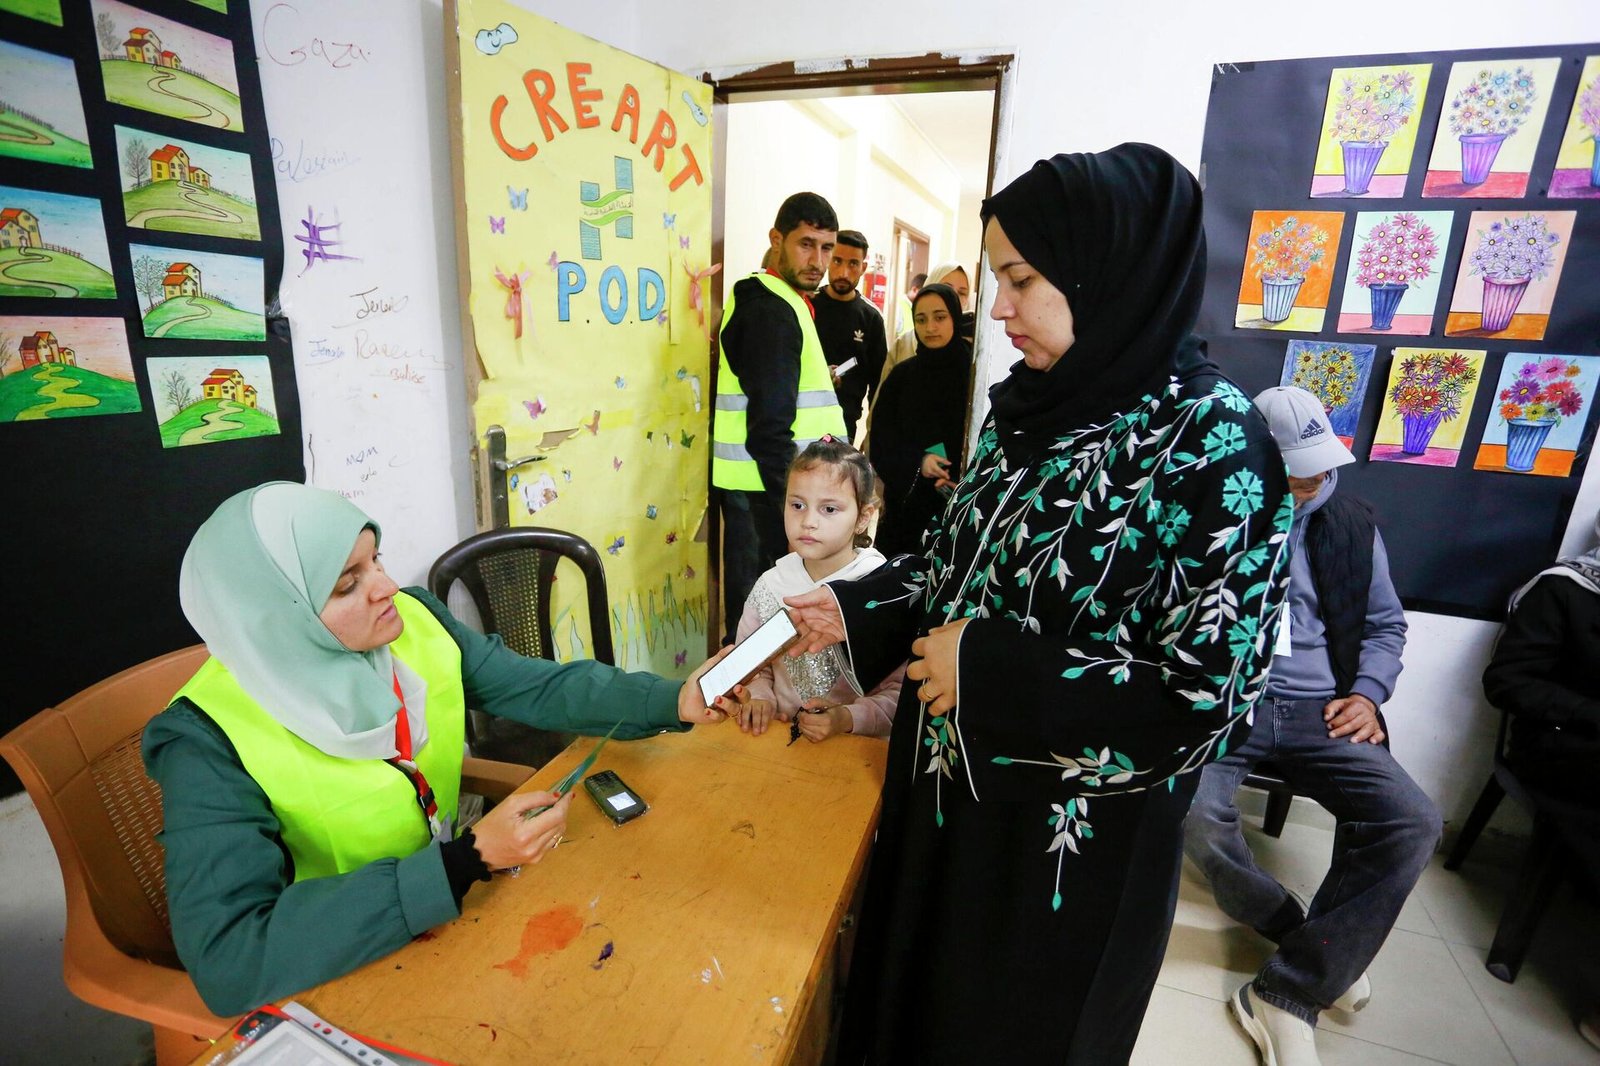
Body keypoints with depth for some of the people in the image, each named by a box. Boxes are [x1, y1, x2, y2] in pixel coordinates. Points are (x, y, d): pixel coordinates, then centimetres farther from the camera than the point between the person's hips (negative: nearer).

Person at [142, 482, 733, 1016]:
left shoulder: (414, 619, -11)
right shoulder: (209, 741, -24)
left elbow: (538, 687, -5)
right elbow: (228, 959, -31)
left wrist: (673, 700, -18)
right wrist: (467, 861, -36)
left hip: (459, 895, 5)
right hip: (337, 974, -4)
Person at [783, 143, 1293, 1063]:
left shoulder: (1214, 443, -22)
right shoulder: (1032, 404, 0)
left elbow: (1207, 699, -24)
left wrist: (987, 673, -22)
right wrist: (857, 609, -1)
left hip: (1070, 835, -6)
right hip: (952, 785, 6)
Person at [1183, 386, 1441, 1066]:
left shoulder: (1353, 525, 11)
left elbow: (1386, 623, 20)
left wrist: (1367, 692, 3)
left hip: (1317, 711, 4)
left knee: (1415, 824, -20)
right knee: (1197, 819, -30)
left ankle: (1288, 996, -11)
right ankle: (1316, 944, 1)